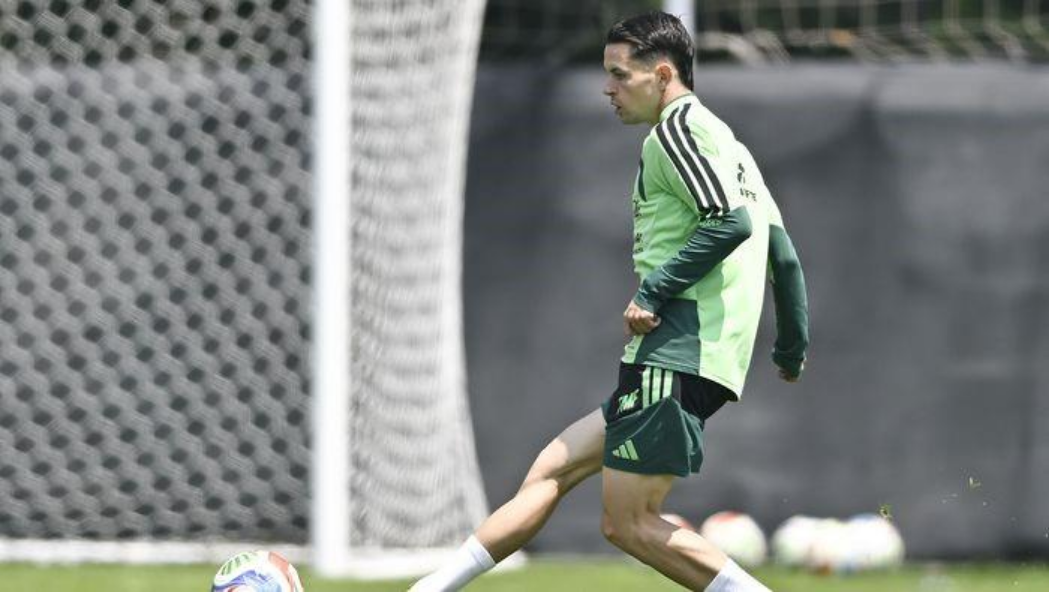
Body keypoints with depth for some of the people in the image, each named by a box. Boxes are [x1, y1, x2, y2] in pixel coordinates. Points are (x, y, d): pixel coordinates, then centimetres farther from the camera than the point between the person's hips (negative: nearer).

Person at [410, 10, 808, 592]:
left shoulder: (677, 129, -6)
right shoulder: (728, 143, 23)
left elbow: (730, 221, -20)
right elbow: (783, 253, 24)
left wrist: (655, 292, -16)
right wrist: (792, 348, 30)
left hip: (674, 354, -10)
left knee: (627, 522, -10)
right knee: (551, 471, 9)